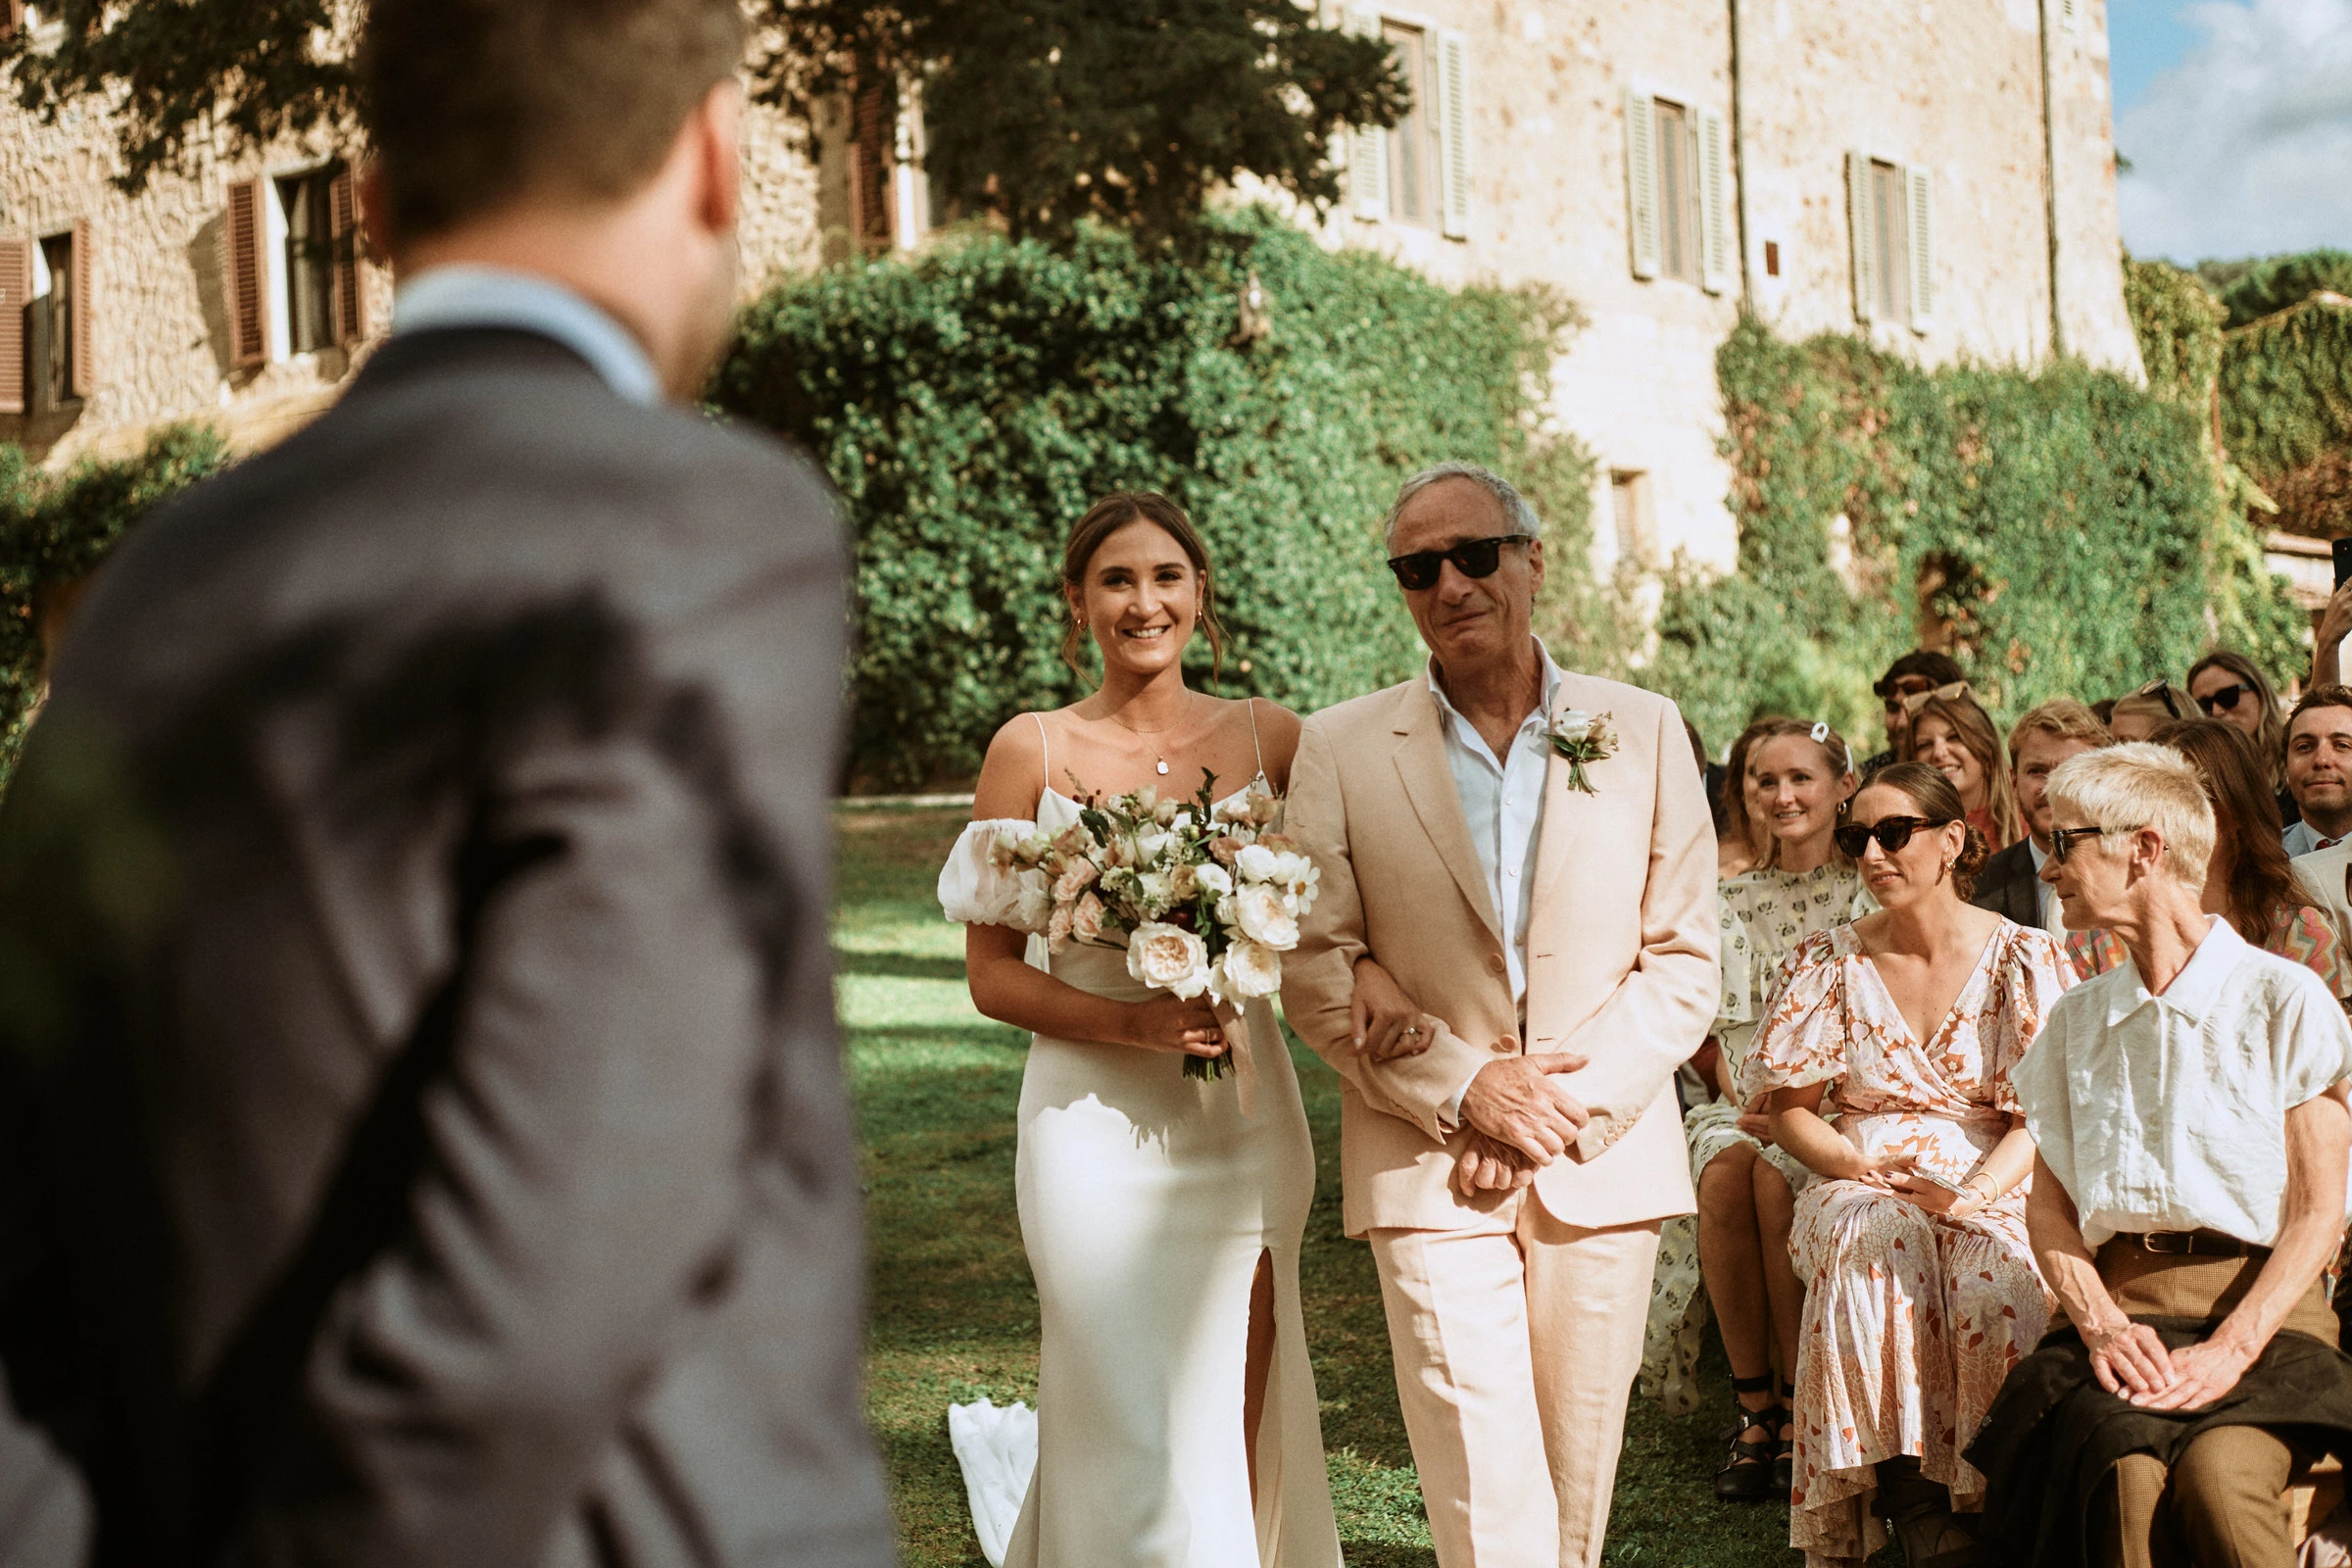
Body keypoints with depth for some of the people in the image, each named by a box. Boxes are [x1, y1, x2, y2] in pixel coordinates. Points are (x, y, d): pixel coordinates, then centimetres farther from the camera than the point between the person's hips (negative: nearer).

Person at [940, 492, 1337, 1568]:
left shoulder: (1269, 737, 4)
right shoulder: (1033, 750, -2)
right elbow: (992, 973, -2)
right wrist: (1135, 1022, -17)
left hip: (1246, 1118, 3)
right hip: (1098, 1126, -2)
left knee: (1239, 1426, 9)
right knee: (1138, 1441, -3)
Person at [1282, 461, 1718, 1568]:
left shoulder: (1643, 730, 6)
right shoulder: (1341, 749, 2)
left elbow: (1684, 963, 4)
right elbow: (1313, 969, 0)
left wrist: (1572, 1105, -8)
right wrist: (1464, 1088, -11)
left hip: (1605, 1164, 2)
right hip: (1430, 1168, -2)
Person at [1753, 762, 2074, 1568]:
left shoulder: (2023, 957, 4)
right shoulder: (1830, 960, 8)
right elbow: (1790, 1110, 11)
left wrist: (1972, 1195, -18)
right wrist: (1856, 1166, -10)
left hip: (1992, 1191, -1)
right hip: (1860, 1188, 1)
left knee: (2001, 1284, -36)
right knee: (1872, 1245, -36)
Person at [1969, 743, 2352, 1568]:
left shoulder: (2283, 997, 2)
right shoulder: (2077, 1018, 17)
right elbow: (2048, 1203, 12)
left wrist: (2232, 1347, -16)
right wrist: (2100, 1323, -8)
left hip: (2260, 1307, -2)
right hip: (2117, 1304, 2)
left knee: (2218, 1474, -34)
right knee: (2128, 1472, -31)